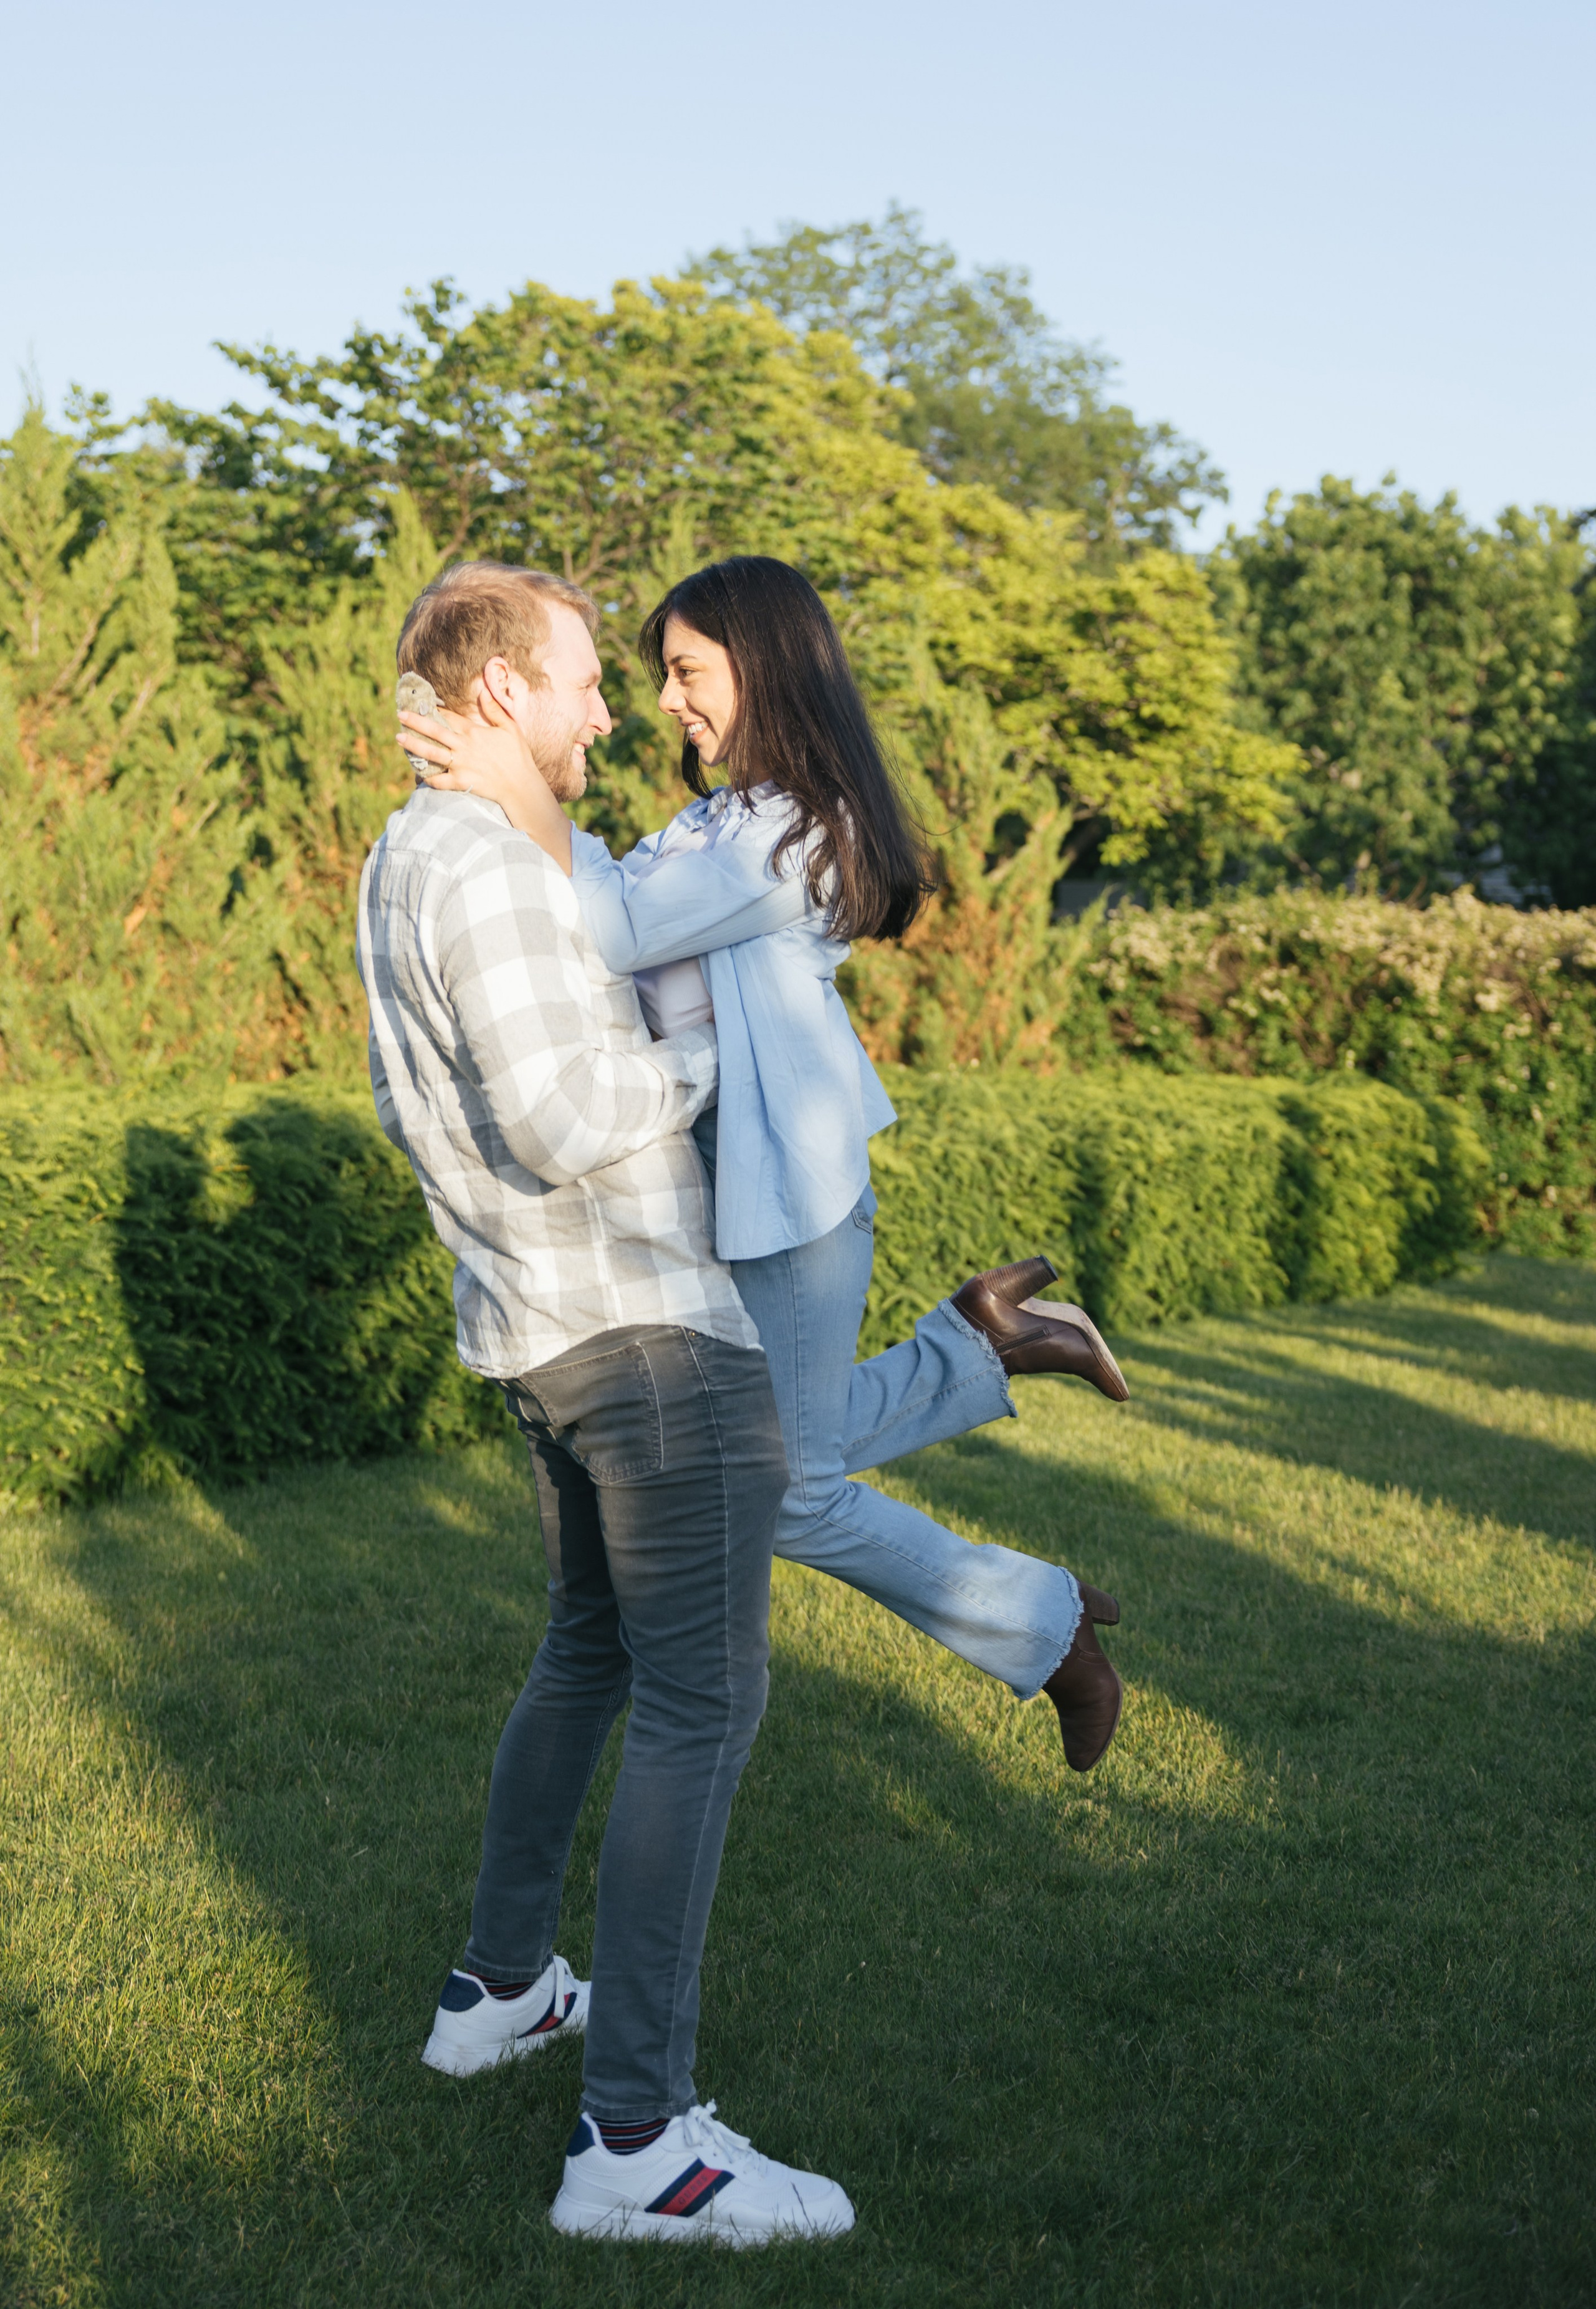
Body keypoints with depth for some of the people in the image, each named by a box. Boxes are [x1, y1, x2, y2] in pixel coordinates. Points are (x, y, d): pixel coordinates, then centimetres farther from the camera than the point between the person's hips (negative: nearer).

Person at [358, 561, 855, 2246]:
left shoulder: (398, 864, 15)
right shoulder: (485, 866, -18)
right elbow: (565, 1124, -26)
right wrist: (701, 1058, -8)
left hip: (526, 1327, 10)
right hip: (647, 1323, -10)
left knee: (591, 1649, 24)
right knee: (703, 1703, -8)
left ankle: (498, 1988, 34)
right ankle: (636, 2138, -6)